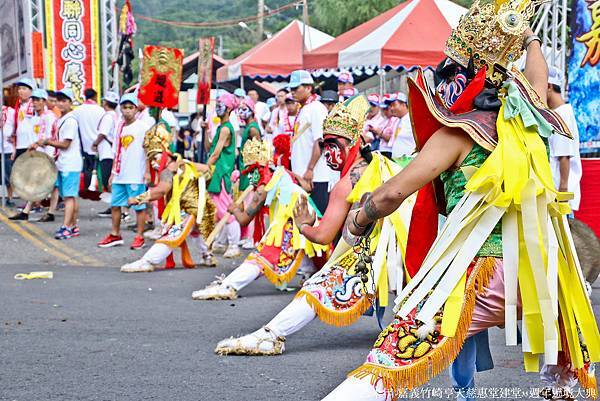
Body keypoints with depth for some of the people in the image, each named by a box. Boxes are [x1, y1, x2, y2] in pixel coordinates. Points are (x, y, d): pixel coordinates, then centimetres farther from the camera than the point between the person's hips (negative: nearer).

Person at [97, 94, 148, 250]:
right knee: (115, 204, 11)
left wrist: (147, 171, -15)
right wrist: (113, 173, 17)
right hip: (120, 176, 7)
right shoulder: (119, 127, 12)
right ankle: (115, 235, 21)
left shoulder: (141, 127, -6)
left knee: (139, 206, 0)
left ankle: (139, 237, 8)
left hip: (136, 176, -7)